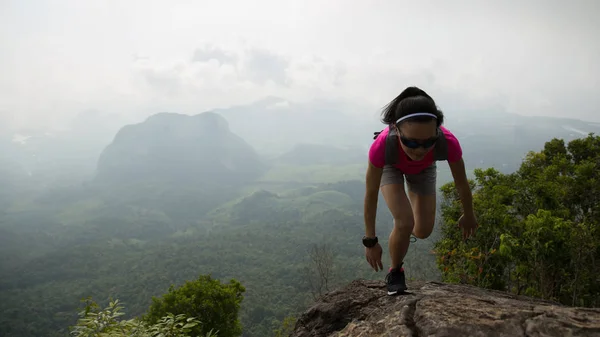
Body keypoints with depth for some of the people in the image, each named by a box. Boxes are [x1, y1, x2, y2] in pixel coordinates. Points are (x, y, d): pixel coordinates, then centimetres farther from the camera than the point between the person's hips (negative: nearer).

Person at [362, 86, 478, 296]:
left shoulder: (448, 143, -41)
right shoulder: (382, 146, -45)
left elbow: (462, 184, -20)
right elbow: (371, 195, -30)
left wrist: (468, 216, -2)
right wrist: (370, 241, -20)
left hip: (423, 168, 2)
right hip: (390, 165, -2)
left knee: (423, 231, 3)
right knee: (404, 222, -22)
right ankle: (395, 272, 8)